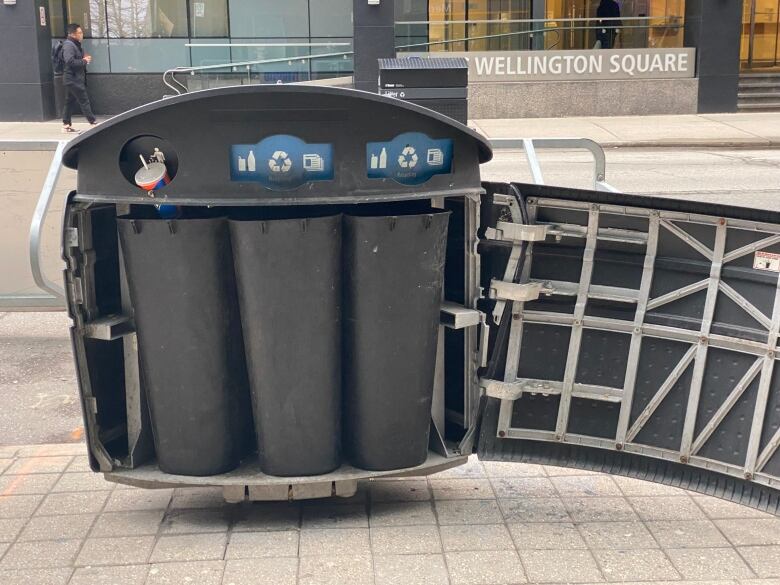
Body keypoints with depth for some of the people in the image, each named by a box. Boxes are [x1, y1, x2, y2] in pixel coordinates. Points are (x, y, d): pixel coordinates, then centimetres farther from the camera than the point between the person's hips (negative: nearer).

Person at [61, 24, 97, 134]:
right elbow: (70, 61, -27)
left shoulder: (75, 45, 16)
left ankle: (66, 125, 16)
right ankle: (93, 122, -2)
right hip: (73, 78, -10)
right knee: (84, 100, -6)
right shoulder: (68, 45, -16)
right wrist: (84, 61, -17)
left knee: (70, 102, 12)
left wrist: (85, 58, 8)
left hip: (75, 78, 10)